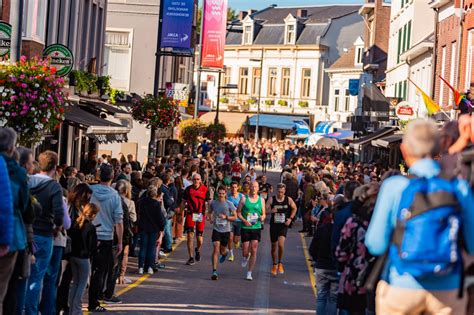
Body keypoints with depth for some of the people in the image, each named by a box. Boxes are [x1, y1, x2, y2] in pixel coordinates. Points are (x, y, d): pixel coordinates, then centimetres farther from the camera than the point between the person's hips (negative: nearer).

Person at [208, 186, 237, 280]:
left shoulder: (229, 204, -6)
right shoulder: (213, 203, 1)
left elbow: (235, 217, -2)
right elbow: (210, 212, 22)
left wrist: (226, 217, -18)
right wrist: (211, 218, 2)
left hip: (226, 230, 0)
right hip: (216, 229, 0)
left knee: (222, 251, 12)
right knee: (216, 249, -14)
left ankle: (225, 253, 53)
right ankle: (214, 271, -14)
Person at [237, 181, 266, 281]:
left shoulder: (261, 200, 7)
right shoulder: (244, 199, 1)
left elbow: (263, 213, 12)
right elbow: (238, 212, 2)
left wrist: (262, 217, -11)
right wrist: (244, 220, -14)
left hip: (256, 227, 1)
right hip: (245, 228, -1)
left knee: (254, 251, -5)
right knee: (245, 252, -1)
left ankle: (249, 273, 4)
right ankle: (246, 257, 36)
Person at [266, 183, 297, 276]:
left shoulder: (288, 200, -3)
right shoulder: (272, 199, -5)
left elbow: (294, 208, 14)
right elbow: (265, 210, -4)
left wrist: (290, 218, 3)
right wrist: (271, 211, -26)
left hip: (283, 225, -1)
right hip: (273, 225, 1)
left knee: (281, 244, -20)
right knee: (274, 246, 11)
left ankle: (280, 263, 1)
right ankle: (274, 265, 30)